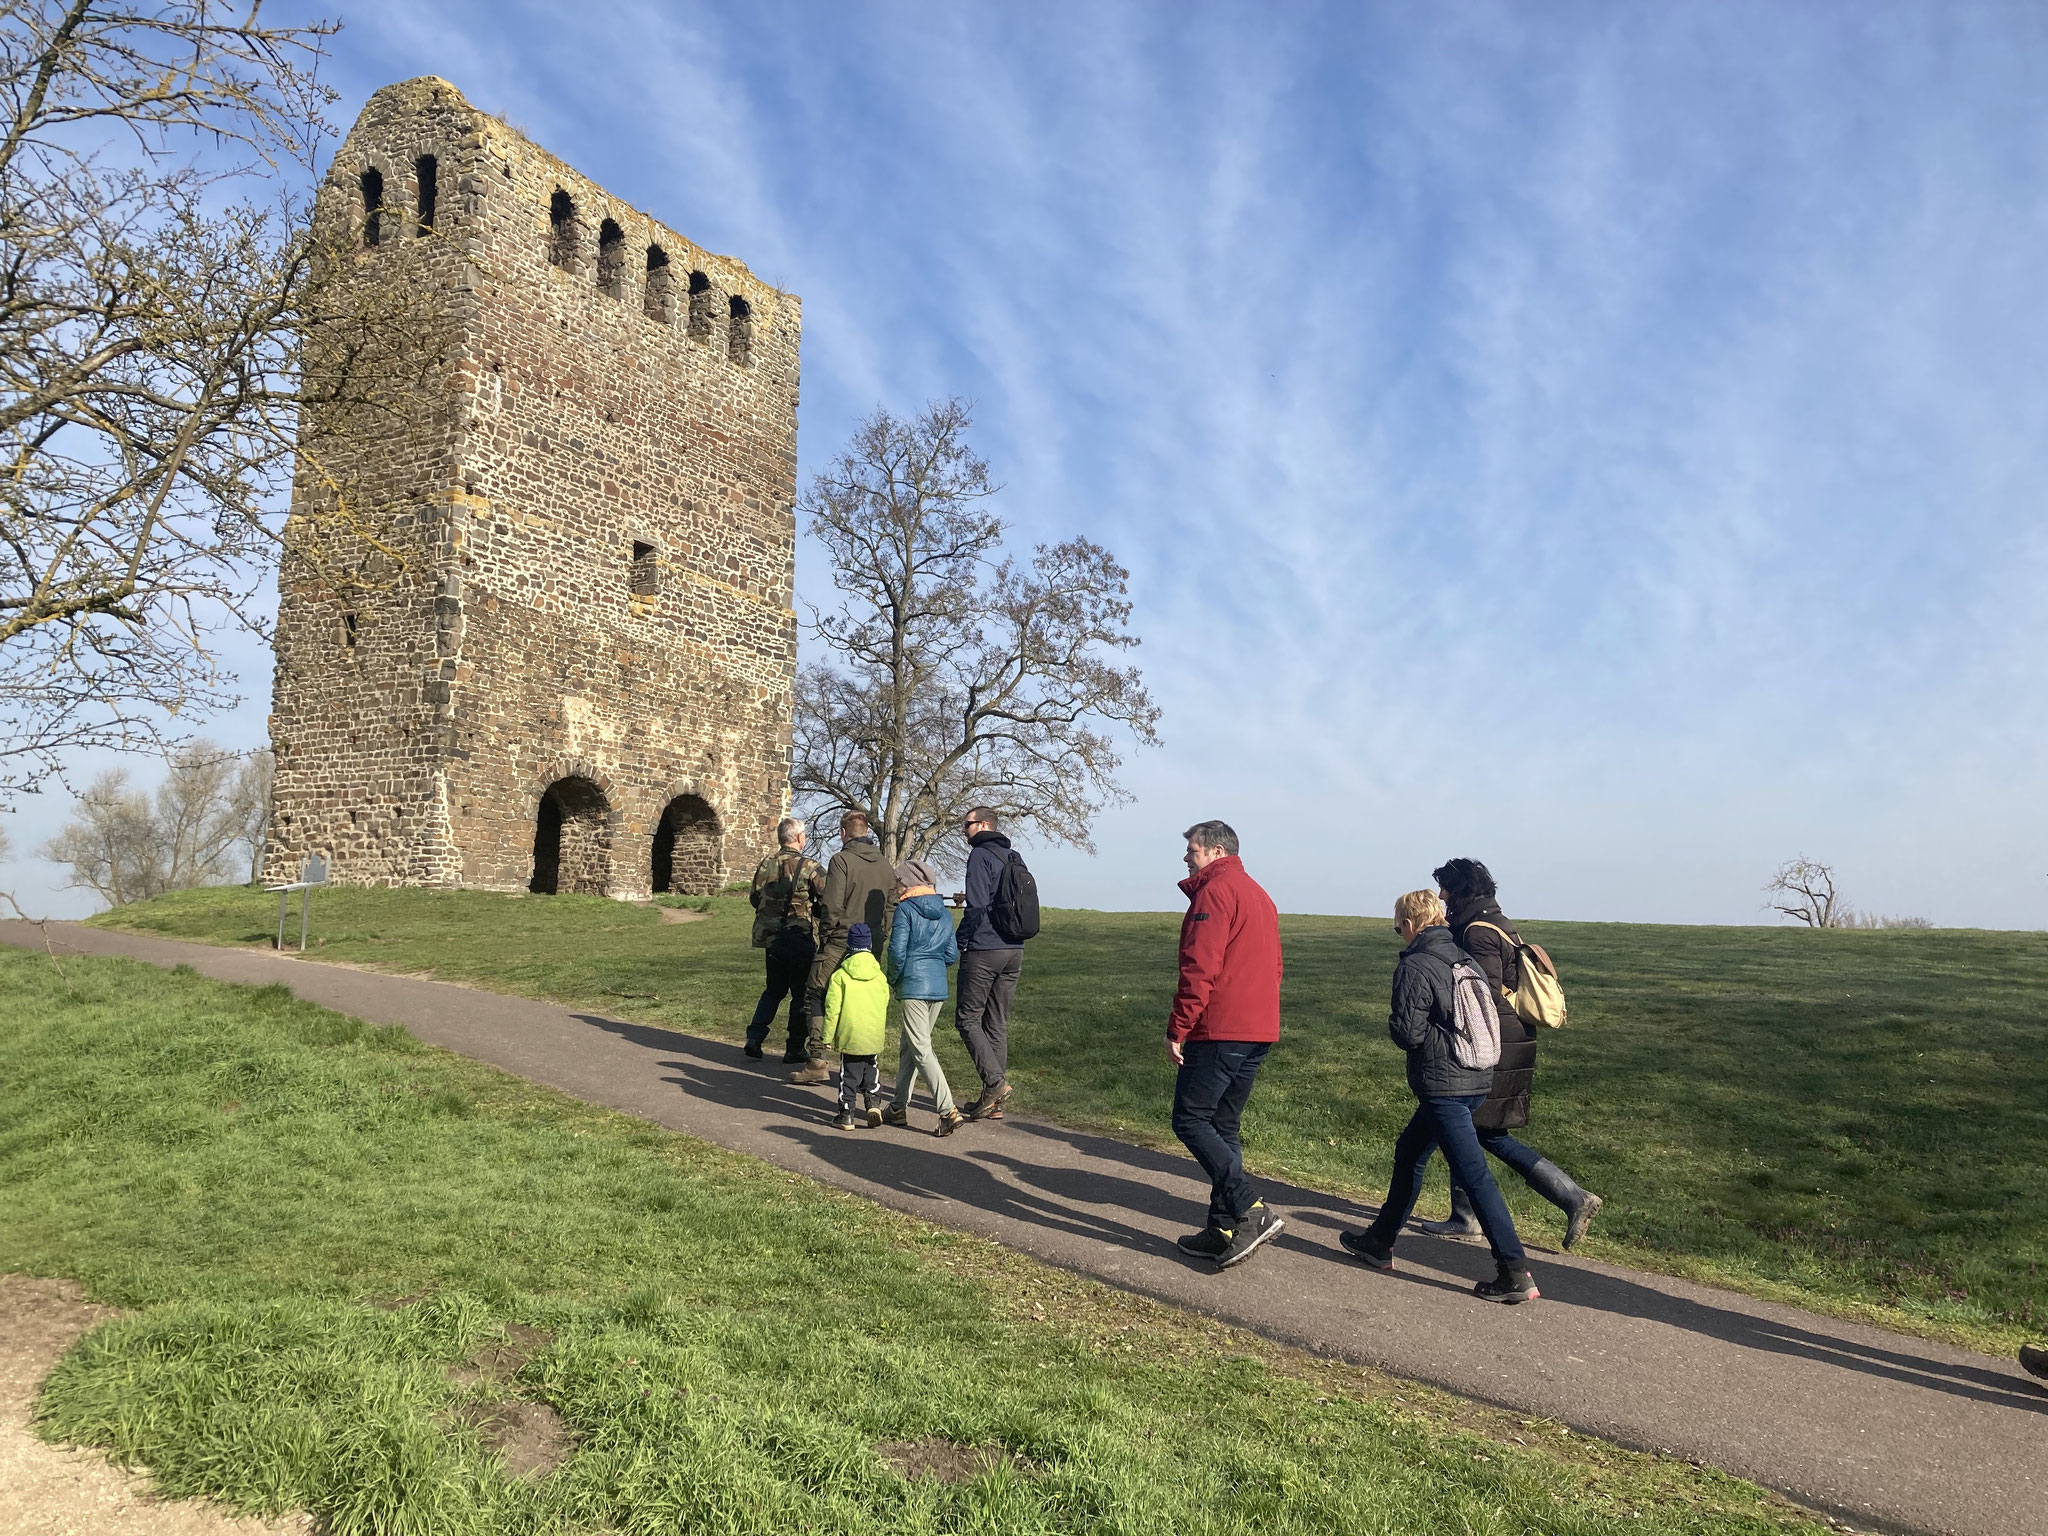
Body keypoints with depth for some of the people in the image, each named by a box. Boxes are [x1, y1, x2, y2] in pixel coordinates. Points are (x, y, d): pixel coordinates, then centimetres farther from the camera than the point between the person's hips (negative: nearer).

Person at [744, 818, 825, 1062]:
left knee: (774, 989, 21)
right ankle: (795, 1049, 9)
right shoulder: (810, 867, -14)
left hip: (771, 938, 6)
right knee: (801, 995, 7)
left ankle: (754, 1037, 10)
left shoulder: (766, 864, 3)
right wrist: (810, 910, 4)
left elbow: (754, 898, 11)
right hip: (800, 939, -5)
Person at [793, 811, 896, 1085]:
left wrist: (825, 934, -3)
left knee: (817, 996, 2)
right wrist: (881, 937, 16)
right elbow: (891, 905, 11)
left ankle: (817, 1060, -3)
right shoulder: (885, 865, 11)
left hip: (841, 942, -6)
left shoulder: (842, 859, -9)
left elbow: (832, 904, -15)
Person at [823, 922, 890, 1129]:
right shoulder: (880, 976, 3)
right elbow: (885, 1006, 12)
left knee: (849, 1075, 6)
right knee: (871, 1071, 19)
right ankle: (874, 1103, 2)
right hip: (874, 1036, 3)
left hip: (850, 1036, -3)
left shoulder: (840, 976, -9)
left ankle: (846, 1116, 8)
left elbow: (832, 1009, -8)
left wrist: (828, 1036, 0)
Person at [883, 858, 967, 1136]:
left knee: (921, 1050, -6)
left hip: (913, 985, -7)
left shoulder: (905, 909, -7)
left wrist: (891, 977, 3)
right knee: (908, 1047, 17)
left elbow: (897, 951, -12)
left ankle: (948, 1111, -14)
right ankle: (898, 1107, 24)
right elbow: (952, 956, 9)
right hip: (938, 987, 7)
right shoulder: (944, 913, 11)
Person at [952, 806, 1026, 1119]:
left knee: (967, 1018, 1)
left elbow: (977, 906, -16)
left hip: (983, 950, -8)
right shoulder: (1012, 858, 17)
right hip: (1014, 952, 8)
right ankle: (993, 1102, 10)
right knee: (997, 1024, 9)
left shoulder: (980, 855, -8)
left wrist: (960, 940, -5)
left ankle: (995, 1081, -13)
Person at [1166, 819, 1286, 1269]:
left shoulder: (1215, 891, -11)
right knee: (1223, 1127, 14)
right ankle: (1224, 1228, 16)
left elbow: (1200, 968, -18)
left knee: (1190, 1120, -3)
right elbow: (1272, 968, 23)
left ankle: (1252, 1211, -12)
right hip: (1259, 1031, 9)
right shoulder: (1259, 895, 20)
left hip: (1220, 1030, -9)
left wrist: (1177, 1030, -14)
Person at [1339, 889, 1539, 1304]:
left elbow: (1408, 1032, -16)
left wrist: (1393, 1022, 5)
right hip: (1476, 1078, 9)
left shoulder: (1414, 967, -14)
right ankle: (1379, 1242, 31)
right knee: (1409, 1152, 21)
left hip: (1442, 1084, -9)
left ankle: (1516, 1273, -6)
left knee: (1473, 1173, -7)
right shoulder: (1464, 960, 10)